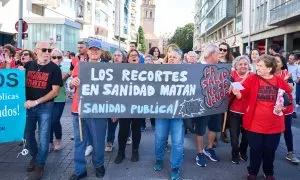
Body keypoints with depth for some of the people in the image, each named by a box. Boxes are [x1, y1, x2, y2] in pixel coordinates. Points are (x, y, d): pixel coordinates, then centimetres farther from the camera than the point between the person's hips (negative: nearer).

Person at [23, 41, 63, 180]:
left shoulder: (54, 68, -6)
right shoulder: (28, 65, 4)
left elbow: (55, 91, -10)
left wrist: (36, 102, -15)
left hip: (45, 106, -3)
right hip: (28, 105, 4)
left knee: (43, 137, 2)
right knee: (28, 135, 13)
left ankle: (39, 166, 19)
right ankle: (34, 156, 38)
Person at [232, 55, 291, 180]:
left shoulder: (280, 82, -1)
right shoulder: (252, 78, -5)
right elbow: (243, 94, -13)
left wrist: (282, 105, -9)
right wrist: (237, 93, -34)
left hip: (274, 124, 2)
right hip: (255, 123, -1)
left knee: (270, 150, 17)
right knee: (255, 150, 10)